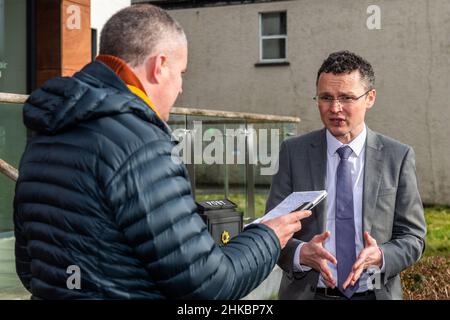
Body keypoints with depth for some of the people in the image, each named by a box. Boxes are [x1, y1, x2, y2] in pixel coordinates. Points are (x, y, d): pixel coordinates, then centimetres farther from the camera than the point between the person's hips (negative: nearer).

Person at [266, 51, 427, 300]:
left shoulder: (398, 157, -4)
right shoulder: (293, 152, -5)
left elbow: (412, 236, -2)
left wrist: (380, 257, -22)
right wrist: (301, 253, -26)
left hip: (376, 293, 1)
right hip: (308, 292, 0)